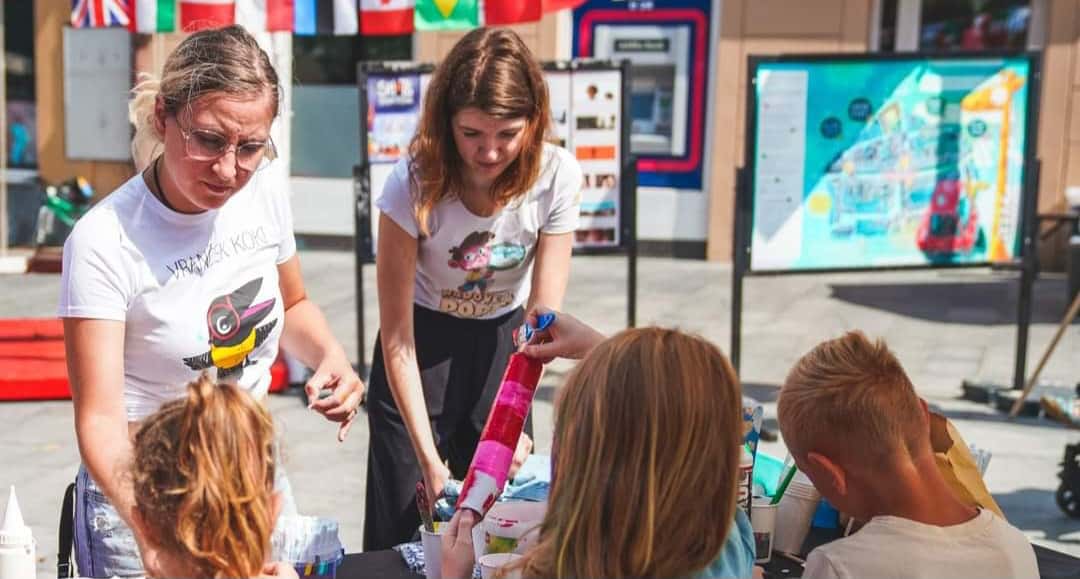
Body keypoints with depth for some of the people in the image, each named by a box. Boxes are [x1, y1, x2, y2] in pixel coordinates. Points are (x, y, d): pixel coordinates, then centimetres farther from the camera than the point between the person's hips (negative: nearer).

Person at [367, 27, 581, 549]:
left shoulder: (557, 176, -22)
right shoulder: (414, 183, -27)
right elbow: (397, 339, -24)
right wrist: (428, 456, -29)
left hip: (503, 339, 2)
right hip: (425, 337, -2)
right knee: (400, 529, 2)